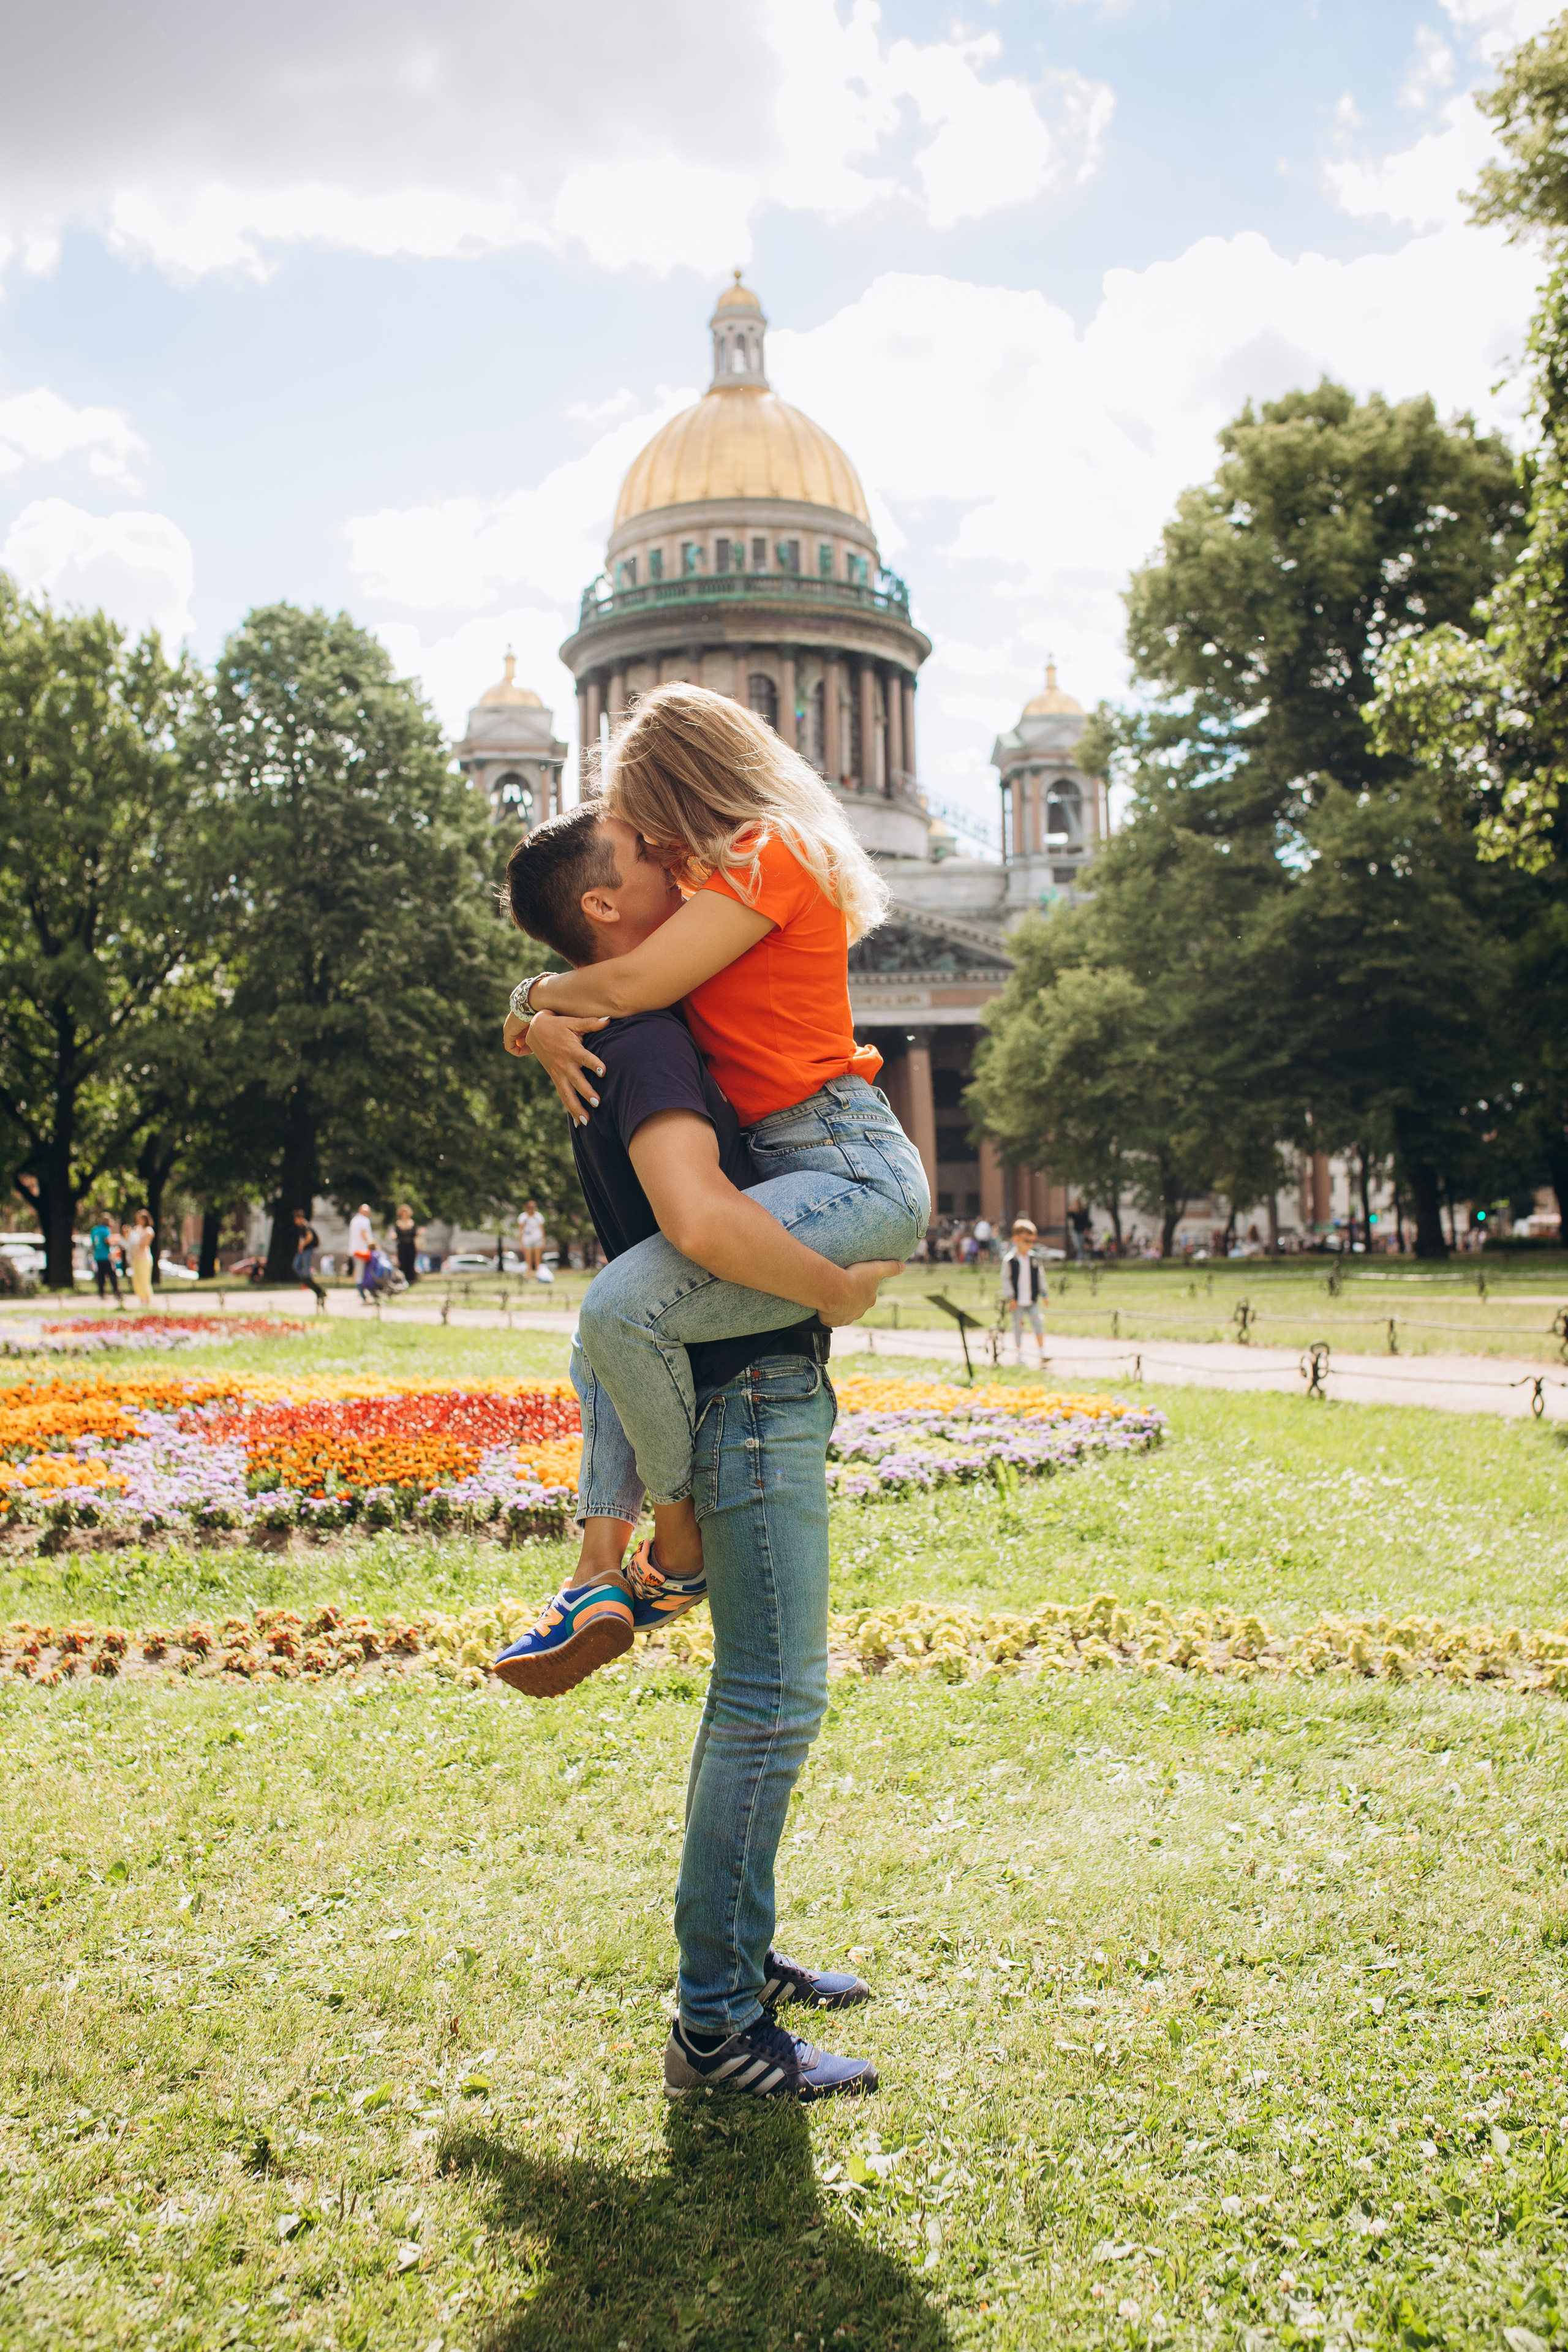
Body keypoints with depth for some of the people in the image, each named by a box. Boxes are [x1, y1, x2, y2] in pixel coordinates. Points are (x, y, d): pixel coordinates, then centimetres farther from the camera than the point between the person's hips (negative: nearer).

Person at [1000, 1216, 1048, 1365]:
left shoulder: (1034, 1258, 5)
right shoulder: (1009, 1259, -9)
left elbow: (1040, 1277, 15)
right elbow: (1006, 1279, -7)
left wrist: (1044, 1293, 14)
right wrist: (1010, 1298, -10)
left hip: (1032, 1301, 3)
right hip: (1017, 1302, -3)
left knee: (1038, 1324, -6)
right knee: (1018, 1326, 5)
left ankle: (1041, 1352, 0)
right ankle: (1019, 1354, 17)